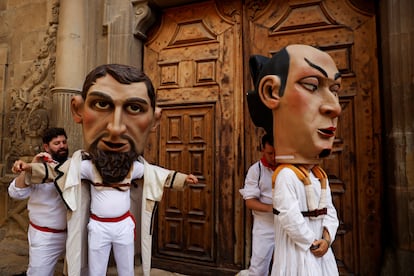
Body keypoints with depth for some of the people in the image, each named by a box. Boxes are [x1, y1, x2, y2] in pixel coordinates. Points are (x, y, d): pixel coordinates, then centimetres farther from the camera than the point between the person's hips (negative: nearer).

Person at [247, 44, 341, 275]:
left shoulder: (320, 175, 1)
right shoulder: (286, 175, -27)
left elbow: (330, 212, 6)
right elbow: (289, 216, -26)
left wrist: (326, 238, -9)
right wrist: (311, 242, -13)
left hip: (320, 250, 8)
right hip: (297, 251, -7)